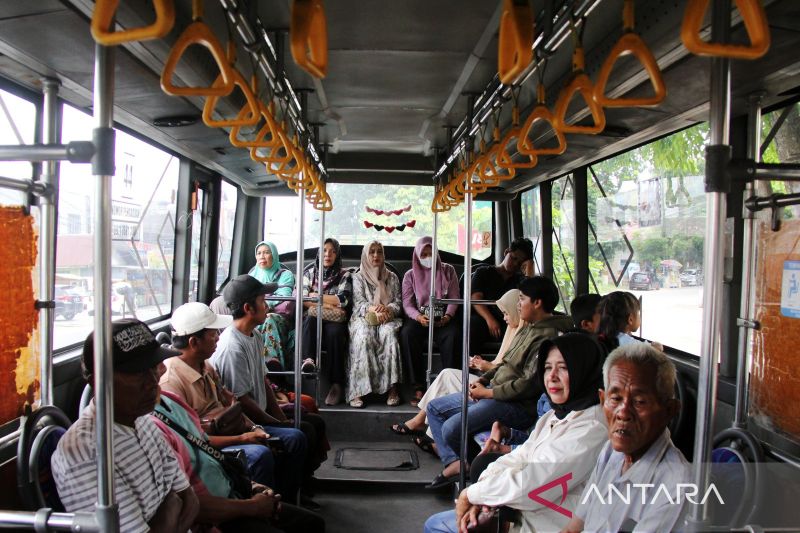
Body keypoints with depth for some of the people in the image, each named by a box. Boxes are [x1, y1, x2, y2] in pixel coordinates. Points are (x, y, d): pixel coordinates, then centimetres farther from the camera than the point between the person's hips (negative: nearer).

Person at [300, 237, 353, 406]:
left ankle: (336, 384, -33)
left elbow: (343, 300, -5)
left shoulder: (344, 275, 11)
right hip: (313, 321, 1)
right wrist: (328, 305, -9)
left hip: (335, 321, -1)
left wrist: (315, 296, -2)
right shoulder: (310, 272, 14)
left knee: (334, 332, -35)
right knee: (310, 320, -35)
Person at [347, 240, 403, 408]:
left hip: (387, 319, 1)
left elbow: (398, 303, 11)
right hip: (363, 318, -1)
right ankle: (357, 390, -38)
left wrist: (387, 309, -13)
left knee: (389, 334, -35)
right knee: (363, 337, -36)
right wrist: (374, 309, -19)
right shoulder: (358, 277, 14)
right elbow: (358, 303, 2)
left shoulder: (392, 277, 20)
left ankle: (392, 388, -38)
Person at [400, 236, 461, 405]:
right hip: (419, 318, 0)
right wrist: (419, 317, -19)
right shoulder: (410, 275, 11)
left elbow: (454, 297, 6)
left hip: (442, 319, 0)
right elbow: (407, 303, 3)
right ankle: (418, 387, -31)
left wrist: (448, 315, -13)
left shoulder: (448, 270, 12)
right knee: (407, 333, -33)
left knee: (453, 334, -34)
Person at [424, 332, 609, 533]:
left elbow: (529, 487, -26)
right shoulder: (553, 417, 8)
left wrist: (471, 494, -13)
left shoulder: (591, 429, -23)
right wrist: (480, 499, -13)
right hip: (521, 513, 8)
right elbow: (516, 459, 3)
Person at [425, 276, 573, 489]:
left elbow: (529, 385, -25)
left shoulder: (547, 337, -19)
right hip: (493, 393, 11)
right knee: (434, 407, 10)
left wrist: (487, 393, -16)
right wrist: (483, 380, 5)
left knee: (451, 428, -25)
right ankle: (453, 462, -1)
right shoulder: (528, 328, 14)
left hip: (517, 405, -11)